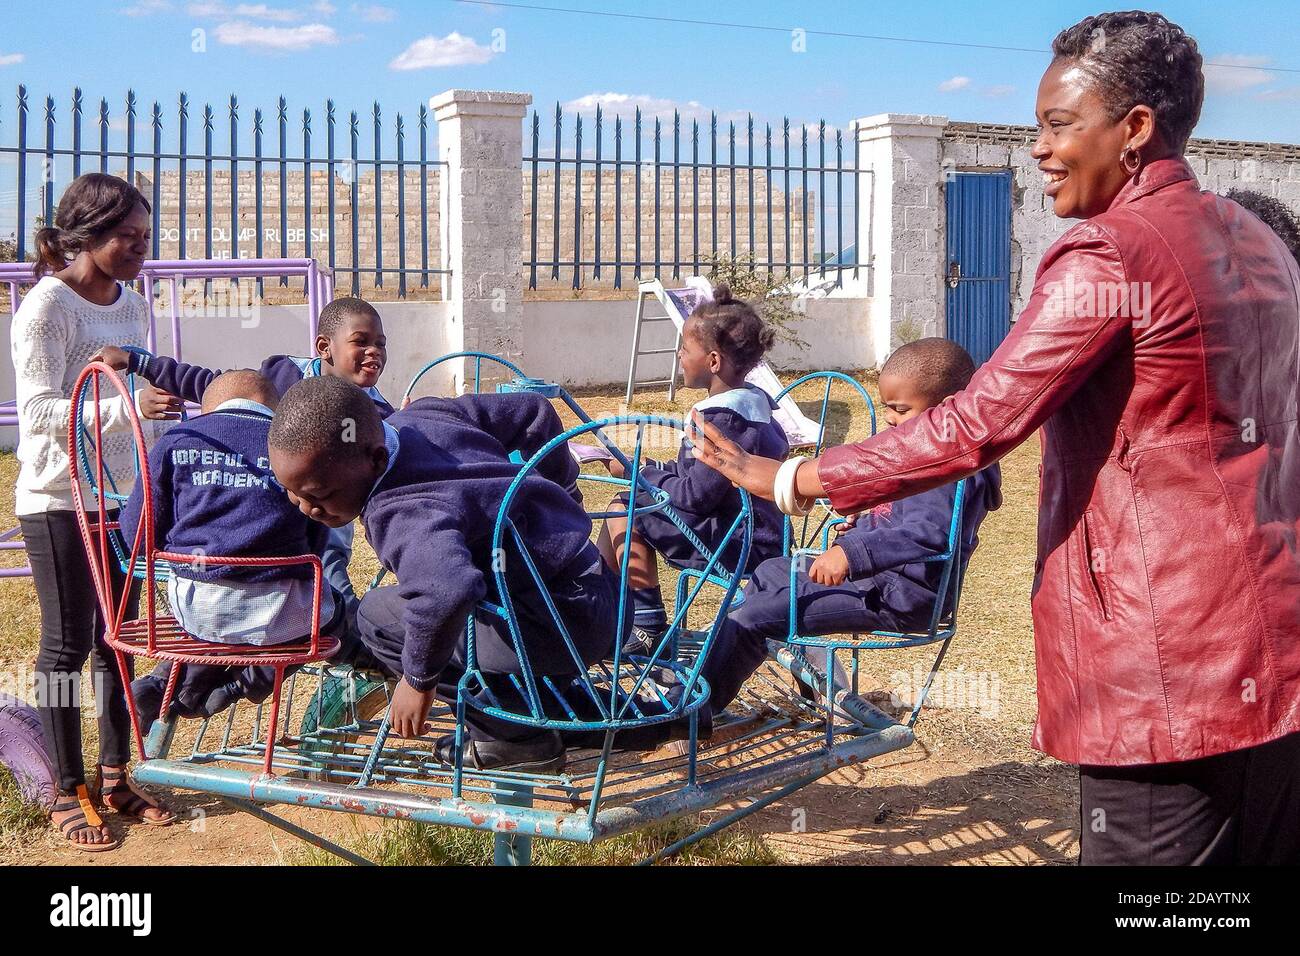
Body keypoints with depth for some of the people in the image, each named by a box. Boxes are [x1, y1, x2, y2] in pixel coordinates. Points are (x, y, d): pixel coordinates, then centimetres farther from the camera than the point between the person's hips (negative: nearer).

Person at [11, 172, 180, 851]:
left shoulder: (132, 307, 10)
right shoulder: (47, 305, -13)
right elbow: (37, 412, -19)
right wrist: (128, 405, -31)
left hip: (122, 496, 7)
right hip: (59, 499, -7)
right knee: (67, 644, 0)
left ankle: (114, 777, 22)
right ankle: (68, 793, 10)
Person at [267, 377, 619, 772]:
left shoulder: (396, 512, -29)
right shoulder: (422, 414, -1)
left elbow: (446, 591, -49)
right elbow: (532, 410, 12)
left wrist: (419, 678, -29)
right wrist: (558, 487, 29)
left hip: (563, 621, -10)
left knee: (379, 615, -6)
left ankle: (515, 736, 2)